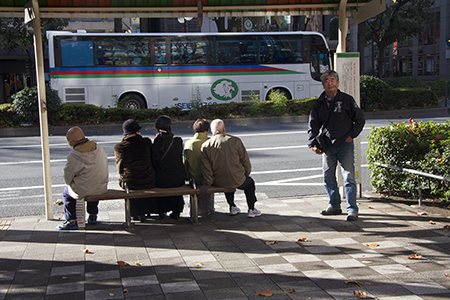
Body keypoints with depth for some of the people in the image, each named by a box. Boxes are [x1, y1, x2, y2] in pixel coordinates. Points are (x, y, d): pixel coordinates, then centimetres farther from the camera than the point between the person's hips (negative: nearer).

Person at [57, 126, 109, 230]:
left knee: (66, 192, 23)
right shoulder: (99, 149, -3)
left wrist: (70, 183, 11)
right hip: (102, 189, 5)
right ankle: (93, 216, 41)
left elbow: (67, 178, -12)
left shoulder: (73, 155, -20)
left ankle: (71, 221, 24)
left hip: (82, 191, -5)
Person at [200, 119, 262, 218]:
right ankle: (251, 210, 32)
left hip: (218, 182, 3)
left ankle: (232, 207, 42)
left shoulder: (205, 146, -7)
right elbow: (245, 161, -3)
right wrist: (246, 173, 13)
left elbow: (206, 167, -10)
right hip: (238, 181, -3)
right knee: (250, 182, 29)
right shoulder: (235, 141, -11)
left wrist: (208, 183, -2)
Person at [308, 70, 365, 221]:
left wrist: (351, 135, -6)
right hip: (327, 146, 4)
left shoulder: (347, 100, -1)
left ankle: (352, 209, 2)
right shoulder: (319, 103, 7)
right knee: (328, 177, 10)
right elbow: (313, 125, 9)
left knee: (349, 177, -5)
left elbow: (360, 120, 5)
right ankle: (334, 206, 26)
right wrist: (312, 144, -2)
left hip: (345, 145, -4)